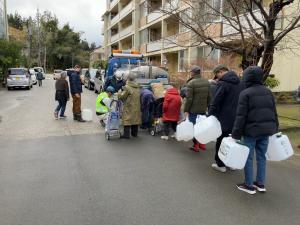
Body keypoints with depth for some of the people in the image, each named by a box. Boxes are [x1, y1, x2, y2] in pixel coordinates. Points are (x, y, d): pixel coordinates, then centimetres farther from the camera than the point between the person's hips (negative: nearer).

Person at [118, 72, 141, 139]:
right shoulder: (138, 87, 6)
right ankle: (134, 133, 24)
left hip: (129, 107, -7)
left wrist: (119, 92, 7)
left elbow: (122, 96, -12)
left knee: (127, 120, -1)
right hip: (137, 106, 7)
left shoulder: (127, 87, -15)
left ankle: (126, 134, 0)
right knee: (135, 119, 14)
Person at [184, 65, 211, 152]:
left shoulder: (191, 83, -14)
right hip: (203, 109, 6)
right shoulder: (206, 82, 6)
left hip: (193, 110, -6)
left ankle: (196, 146, 9)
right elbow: (209, 97, 9)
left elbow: (189, 98, -16)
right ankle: (202, 144, 25)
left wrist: (186, 110, -10)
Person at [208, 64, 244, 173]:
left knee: (221, 141, 5)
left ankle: (220, 164, 12)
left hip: (224, 119, -7)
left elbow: (215, 102, -18)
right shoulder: (240, 82, 11)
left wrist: (210, 115, -12)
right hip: (237, 118, 7)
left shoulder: (222, 83, -14)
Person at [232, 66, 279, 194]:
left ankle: (249, 185, 13)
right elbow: (274, 112, 13)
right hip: (266, 129, 6)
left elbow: (241, 116, -15)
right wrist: (274, 128, 23)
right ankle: (260, 184, 24)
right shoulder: (268, 92, 8)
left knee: (248, 157, 5)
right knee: (261, 156, 15)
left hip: (251, 130, -6)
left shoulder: (245, 93, -11)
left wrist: (236, 134, -11)